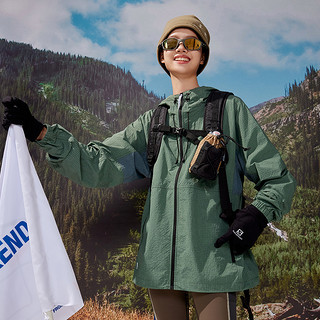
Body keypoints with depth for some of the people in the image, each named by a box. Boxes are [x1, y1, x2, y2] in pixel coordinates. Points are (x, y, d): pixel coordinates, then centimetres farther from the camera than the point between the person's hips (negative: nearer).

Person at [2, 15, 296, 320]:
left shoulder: (230, 108, 5)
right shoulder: (151, 121, 14)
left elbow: (278, 180, 6)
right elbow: (100, 164, 4)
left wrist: (256, 214, -14)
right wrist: (40, 132, -5)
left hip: (214, 258, -3)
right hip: (161, 261, 3)